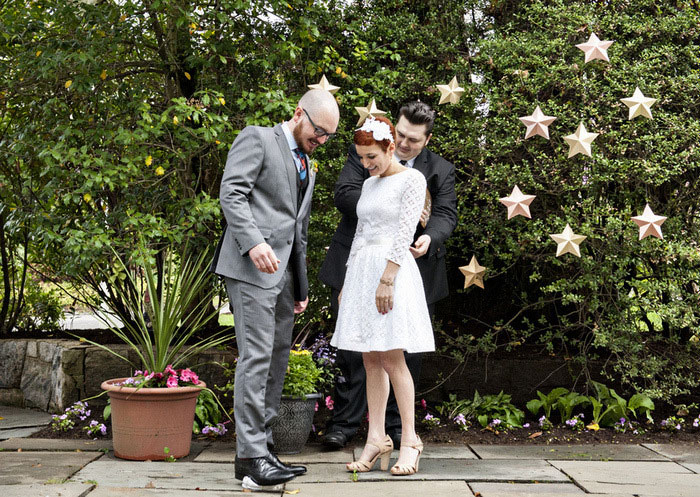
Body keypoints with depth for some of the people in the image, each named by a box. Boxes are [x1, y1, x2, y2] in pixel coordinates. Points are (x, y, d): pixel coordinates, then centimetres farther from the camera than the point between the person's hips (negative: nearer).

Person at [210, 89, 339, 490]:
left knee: (277, 361, 8)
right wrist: (254, 242, -26)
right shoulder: (258, 139, 0)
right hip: (253, 267, -9)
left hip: (285, 273, 9)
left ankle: (264, 446, 14)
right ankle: (251, 457, -11)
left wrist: (302, 287, 23)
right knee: (257, 358, -12)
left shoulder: (307, 168, 25)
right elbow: (232, 193, -13)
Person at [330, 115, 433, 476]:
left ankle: (409, 439, -1)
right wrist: (348, 281, 15)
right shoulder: (369, 184, 18)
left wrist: (386, 280, -19)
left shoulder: (411, 180, -4)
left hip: (392, 270, -7)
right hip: (361, 270, 7)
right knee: (371, 360, 4)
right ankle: (376, 439, 6)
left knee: (391, 357, -9)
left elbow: (404, 233, -12)